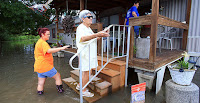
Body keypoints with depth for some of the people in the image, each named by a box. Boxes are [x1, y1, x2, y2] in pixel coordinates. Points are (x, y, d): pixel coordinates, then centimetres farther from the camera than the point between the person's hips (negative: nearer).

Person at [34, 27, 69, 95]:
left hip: (39, 67, 10)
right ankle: (60, 89, 20)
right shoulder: (43, 43, -17)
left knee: (41, 83, 15)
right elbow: (49, 51, -36)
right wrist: (61, 48, -39)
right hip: (45, 67, -10)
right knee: (57, 76, 8)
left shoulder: (39, 42, 18)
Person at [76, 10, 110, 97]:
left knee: (86, 71, 18)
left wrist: (102, 35, 5)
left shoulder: (88, 28, 18)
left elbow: (93, 39, 22)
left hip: (90, 54, 9)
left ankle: (79, 85, 36)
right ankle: (83, 91, 18)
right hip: (85, 53, -9)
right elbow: (82, 38, -34)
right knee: (86, 72, 0)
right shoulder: (81, 28, -13)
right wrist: (97, 34, -45)